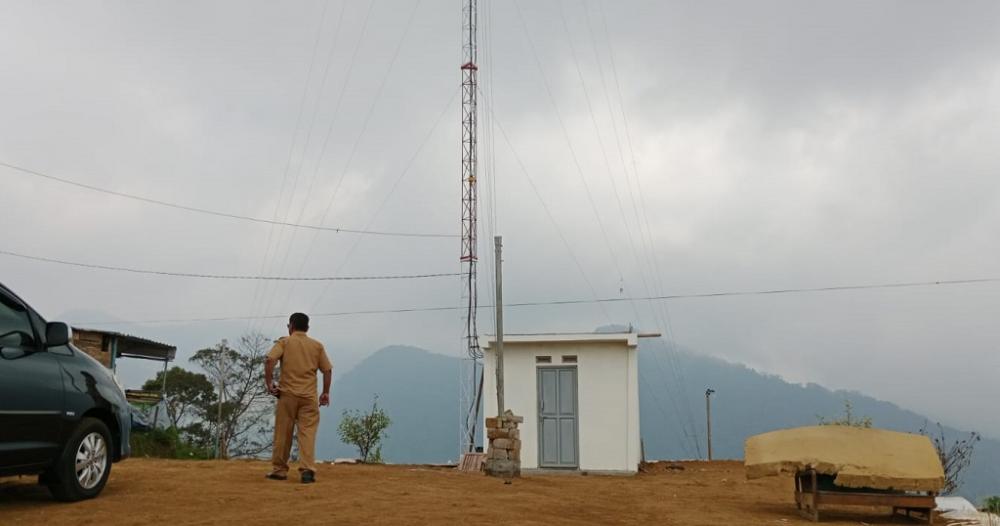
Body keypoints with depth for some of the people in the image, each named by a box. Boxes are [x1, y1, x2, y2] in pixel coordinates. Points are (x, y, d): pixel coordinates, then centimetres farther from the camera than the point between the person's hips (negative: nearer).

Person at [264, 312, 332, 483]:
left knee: (283, 434, 8)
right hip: (309, 397, 1)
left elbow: (270, 360, -12)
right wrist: (326, 393, 13)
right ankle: (307, 470, -14)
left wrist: (269, 383, -6)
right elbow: (327, 369, 7)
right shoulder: (317, 346, 10)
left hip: (287, 394, -1)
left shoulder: (284, 342, 4)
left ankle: (279, 470, 17)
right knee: (307, 433, -2)